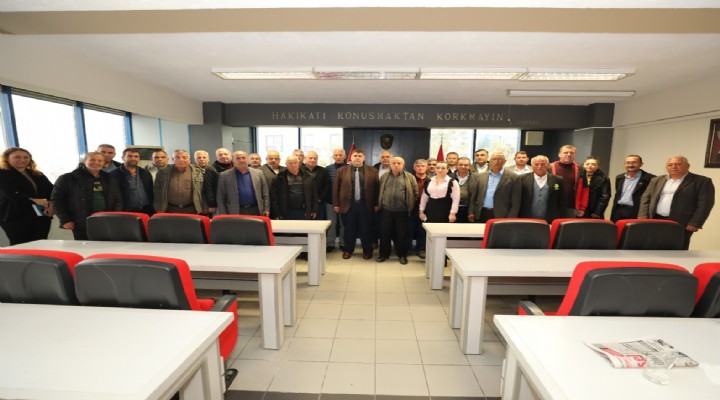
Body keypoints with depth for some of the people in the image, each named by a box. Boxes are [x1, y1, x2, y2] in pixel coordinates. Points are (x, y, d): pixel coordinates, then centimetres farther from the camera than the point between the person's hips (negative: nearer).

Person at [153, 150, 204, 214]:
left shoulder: (197, 172, 1)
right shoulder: (163, 172, 5)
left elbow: (203, 192, 2)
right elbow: (157, 191, 8)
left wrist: (203, 209, -2)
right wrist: (159, 209, 4)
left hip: (191, 210, -1)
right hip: (170, 209, 1)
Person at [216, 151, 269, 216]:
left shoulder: (258, 173, 6)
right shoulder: (224, 175, 3)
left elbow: (265, 194, 7)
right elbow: (220, 198, 3)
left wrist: (266, 210, 0)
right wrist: (224, 215, -3)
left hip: (256, 211, 1)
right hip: (235, 212, -1)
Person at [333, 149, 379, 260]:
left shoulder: (373, 171, 2)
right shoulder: (342, 171, 3)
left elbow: (376, 188, 2)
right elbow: (336, 188, 4)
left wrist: (376, 204, -1)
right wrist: (336, 204, 0)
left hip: (366, 205, 0)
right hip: (348, 205, 1)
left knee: (366, 229, 8)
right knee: (349, 229, 10)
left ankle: (367, 250, 25)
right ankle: (348, 250, 27)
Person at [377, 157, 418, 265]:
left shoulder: (409, 177, 0)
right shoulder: (384, 177, 9)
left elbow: (415, 192, 1)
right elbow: (379, 191, 13)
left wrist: (410, 206, 0)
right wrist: (378, 205, 9)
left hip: (402, 211, -2)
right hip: (386, 210, 2)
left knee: (402, 233, 7)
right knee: (384, 233, 8)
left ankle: (402, 255, 23)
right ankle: (384, 254, 23)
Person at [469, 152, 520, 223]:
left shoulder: (512, 177, 0)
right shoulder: (482, 176, 10)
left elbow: (515, 203, -3)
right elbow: (474, 197, 13)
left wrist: (510, 219, -9)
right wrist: (472, 212, 6)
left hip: (500, 217, -3)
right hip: (481, 215, 3)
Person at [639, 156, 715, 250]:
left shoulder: (702, 181, 1)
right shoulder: (657, 180, 13)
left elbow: (705, 204, -5)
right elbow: (646, 199, 10)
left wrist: (694, 224, -14)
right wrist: (643, 218, -1)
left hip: (681, 224, -3)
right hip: (655, 221, 4)